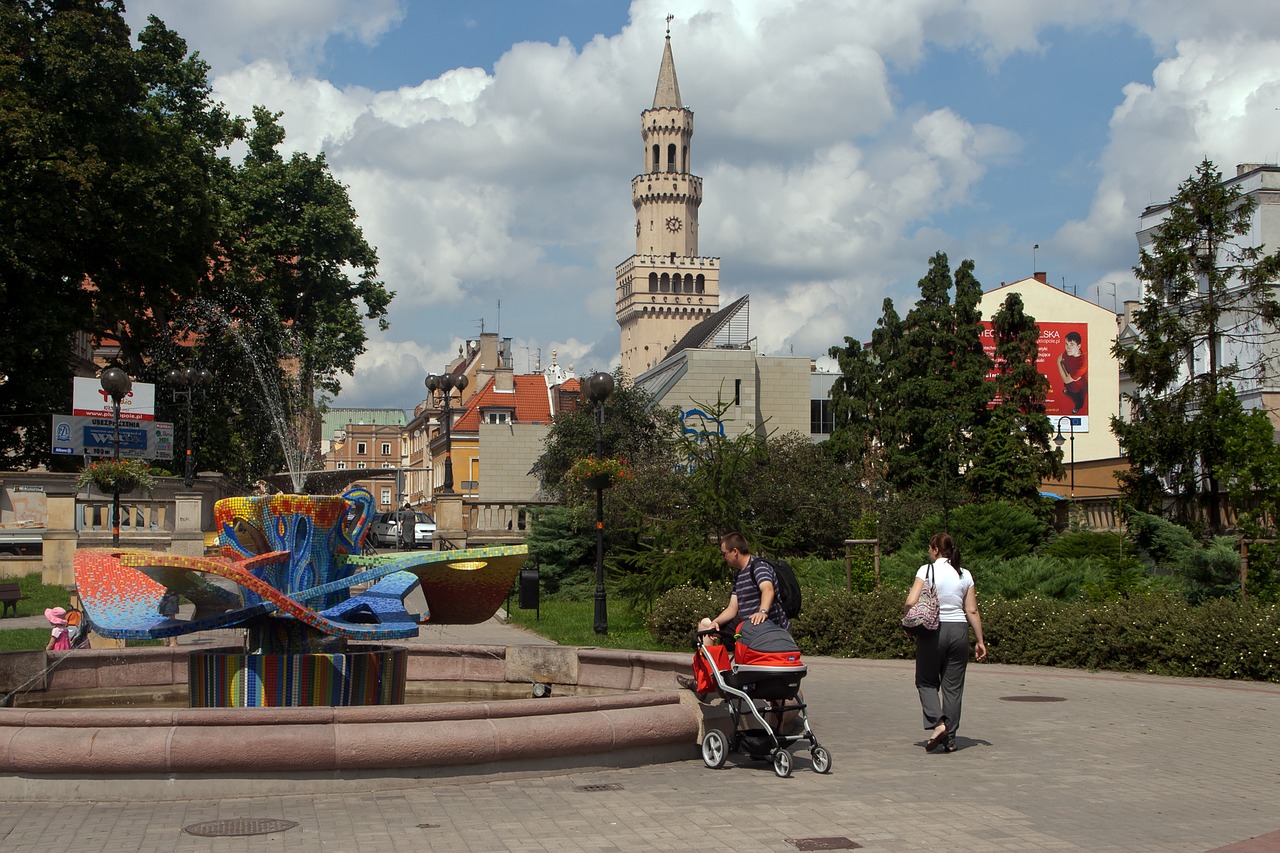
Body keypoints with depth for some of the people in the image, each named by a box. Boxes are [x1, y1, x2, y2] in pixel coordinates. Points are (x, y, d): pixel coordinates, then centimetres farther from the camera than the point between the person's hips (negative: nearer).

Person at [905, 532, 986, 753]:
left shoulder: (927, 570, -5)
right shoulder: (964, 575, 6)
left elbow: (911, 602, -14)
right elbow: (972, 611, 4)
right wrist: (980, 641, 9)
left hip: (933, 630, -3)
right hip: (959, 630, 3)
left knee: (926, 681, 11)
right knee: (953, 686, 9)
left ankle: (938, 723, -10)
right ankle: (950, 738, 11)